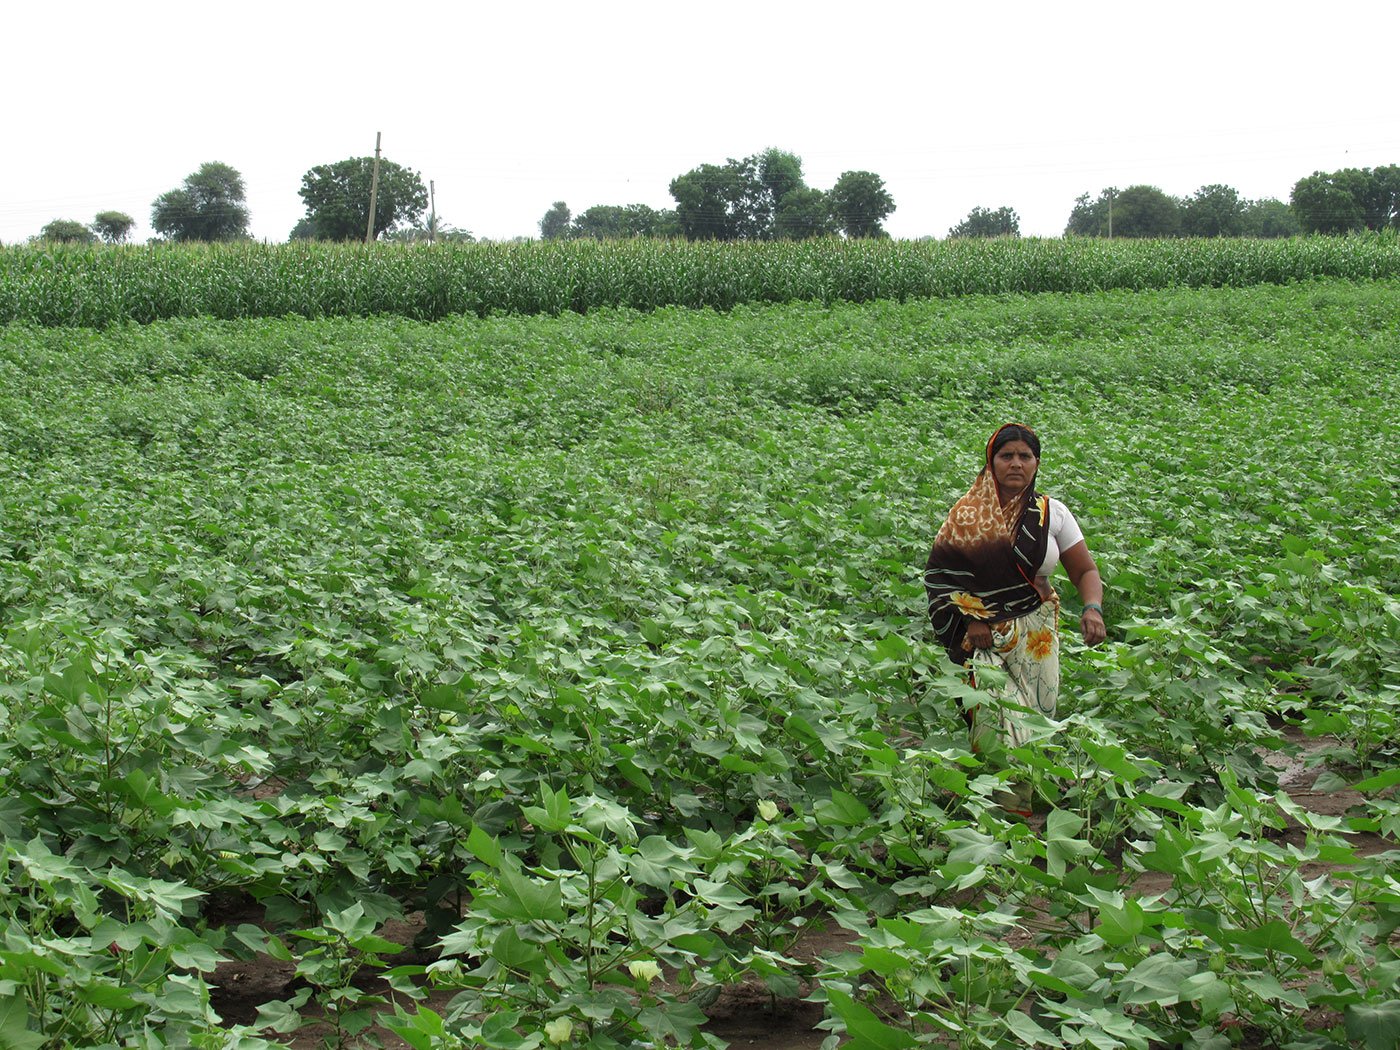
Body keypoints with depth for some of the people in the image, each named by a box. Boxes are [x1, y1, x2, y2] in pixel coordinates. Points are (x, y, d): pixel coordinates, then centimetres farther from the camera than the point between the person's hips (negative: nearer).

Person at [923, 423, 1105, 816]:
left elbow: (1085, 570, 6)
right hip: (982, 636, -2)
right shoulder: (967, 514, -2)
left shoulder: (1052, 513, 3)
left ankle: (1025, 810, 14)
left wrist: (1092, 608, -14)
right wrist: (969, 619, -11)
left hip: (1036, 636, 3)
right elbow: (939, 573, 0)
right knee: (1000, 722, -13)